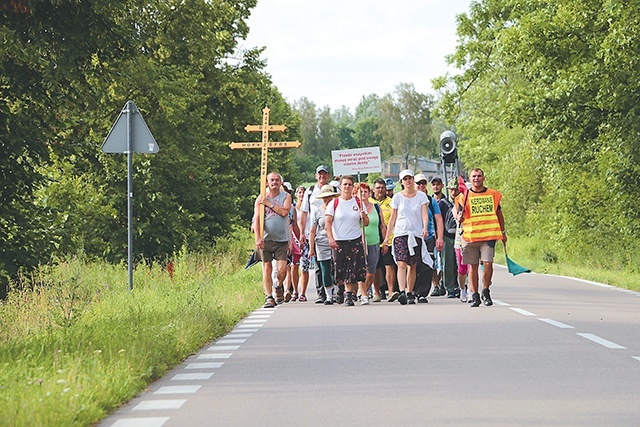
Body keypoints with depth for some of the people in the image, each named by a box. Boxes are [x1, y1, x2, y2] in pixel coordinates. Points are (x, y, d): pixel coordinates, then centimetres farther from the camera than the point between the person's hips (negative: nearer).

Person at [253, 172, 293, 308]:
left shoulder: (286, 196, 7)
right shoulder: (261, 198, 6)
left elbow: (284, 212, -10)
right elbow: (256, 219, -2)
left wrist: (268, 204, -7)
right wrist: (258, 238, -14)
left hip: (282, 240, 0)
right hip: (266, 239, 0)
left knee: (282, 269, -6)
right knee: (267, 269, -2)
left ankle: (279, 287, 24)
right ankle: (268, 297, 4)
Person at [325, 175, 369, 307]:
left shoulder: (358, 202, 7)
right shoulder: (334, 203, 3)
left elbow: (366, 223, 11)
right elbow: (328, 223, -2)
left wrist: (364, 216, -12)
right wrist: (331, 239, -15)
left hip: (356, 240, 0)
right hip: (339, 241, 0)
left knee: (357, 269, -9)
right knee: (342, 270, 0)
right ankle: (349, 292, 12)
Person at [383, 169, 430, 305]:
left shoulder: (421, 196, 6)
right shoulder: (397, 197, 7)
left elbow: (425, 214, -4)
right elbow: (393, 218, 10)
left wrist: (425, 227, -22)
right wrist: (387, 236, 6)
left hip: (416, 234, 1)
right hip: (400, 233, -1)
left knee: (412, 266, 5)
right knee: (402, 264, -16)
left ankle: (410, 293, 14)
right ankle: (402, 292, -27)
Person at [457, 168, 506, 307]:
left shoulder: (493, 194, 11)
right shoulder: (465, 195, 6)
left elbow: (499, 214, 21)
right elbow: (460, 216, 1)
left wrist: (503, 232, 22)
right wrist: (460, 217, -23)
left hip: (489, 234, 0)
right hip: (470, 236, 0)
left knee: (488, 263, -11)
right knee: (473, 266, 2)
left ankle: (486, 292, 5)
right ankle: (474, 295, 8)